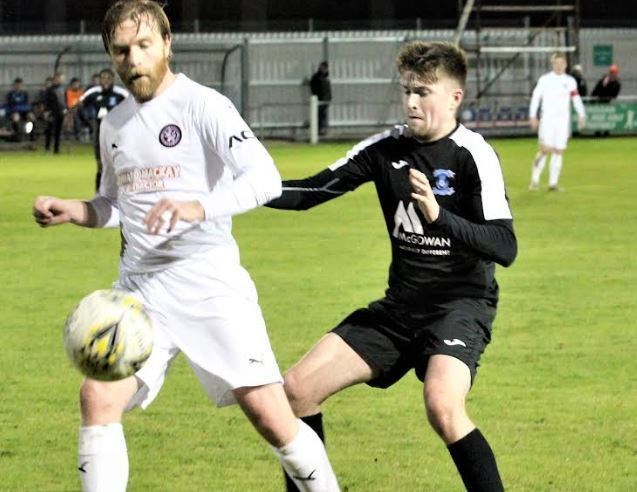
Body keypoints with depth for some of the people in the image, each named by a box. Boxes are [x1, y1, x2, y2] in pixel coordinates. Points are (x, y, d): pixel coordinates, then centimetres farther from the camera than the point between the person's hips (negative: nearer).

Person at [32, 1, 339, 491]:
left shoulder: (202, 105, -8)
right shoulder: (114, 124, 13)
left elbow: (265, 179, -20)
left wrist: (199, 208, -35)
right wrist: (72, 211, 7)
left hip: (208, 281, -5)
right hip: (140, 286, 5)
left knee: (270, 414, -9)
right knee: (98, 398, -12)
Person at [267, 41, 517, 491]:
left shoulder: (473, 156, -14)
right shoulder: (387, 149, 2)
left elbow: (505, 248, -22)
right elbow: (309, 192, 2)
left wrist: (439, 216, -35)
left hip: (461, 302, -6)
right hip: (401, 305, 7)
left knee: (442, 404, -34)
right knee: (298, 388, 0)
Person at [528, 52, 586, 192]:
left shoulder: (570, 81, 8)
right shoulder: (544, 80, 2)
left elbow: (576, 99, 8)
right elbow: (536, 97, 4)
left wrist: (581, 115, -6)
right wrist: (533, 116, -2)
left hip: (563, 120, 3)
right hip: (547, 118, -3)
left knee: (558, 151, 1)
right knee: (546, 149, -13)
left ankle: (553, 183, 6)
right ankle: (535, 179, 0)